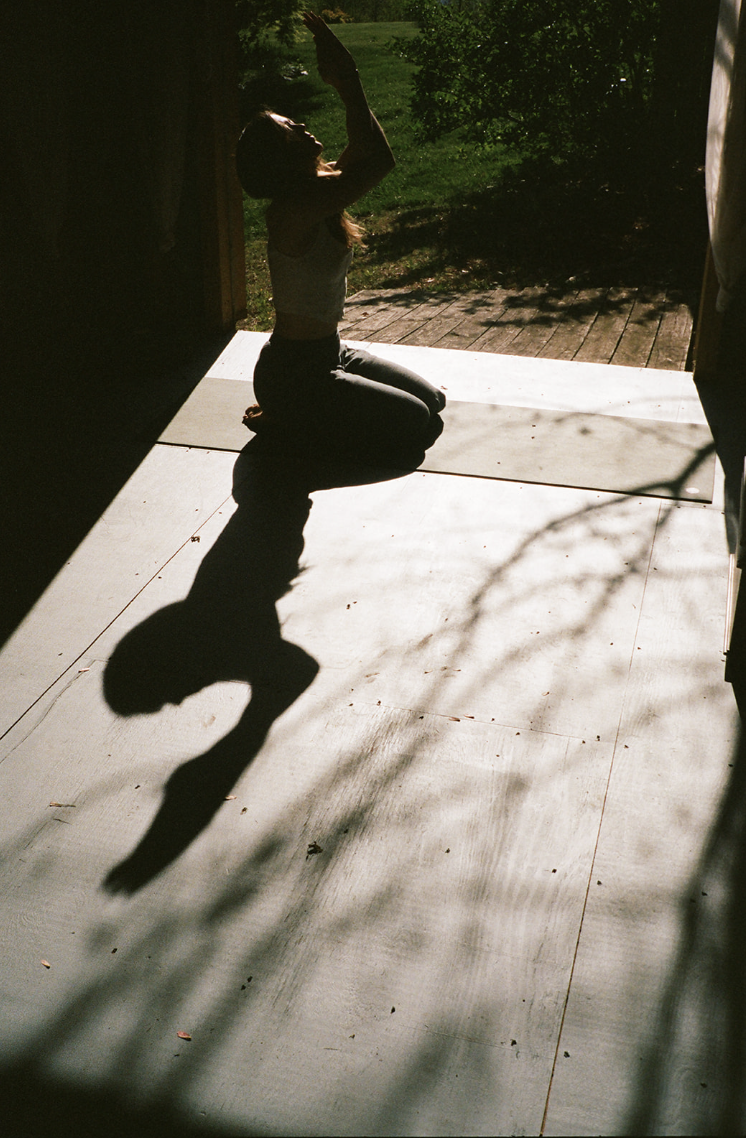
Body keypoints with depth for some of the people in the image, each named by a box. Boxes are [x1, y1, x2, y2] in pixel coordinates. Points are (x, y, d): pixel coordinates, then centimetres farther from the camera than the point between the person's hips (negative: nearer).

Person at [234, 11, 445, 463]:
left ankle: (300, 413, 18)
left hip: (329, 354, 10)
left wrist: (346, 77, 1)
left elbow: (365, 151, 11)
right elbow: (380, 161, -31)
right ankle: (285, 421, 0)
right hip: (293, 372, -10)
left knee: (433, 399, 15)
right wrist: (347, 82, -22)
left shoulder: (317, 192, 3)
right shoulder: (295, 209, -25)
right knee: (421, 424, -9)